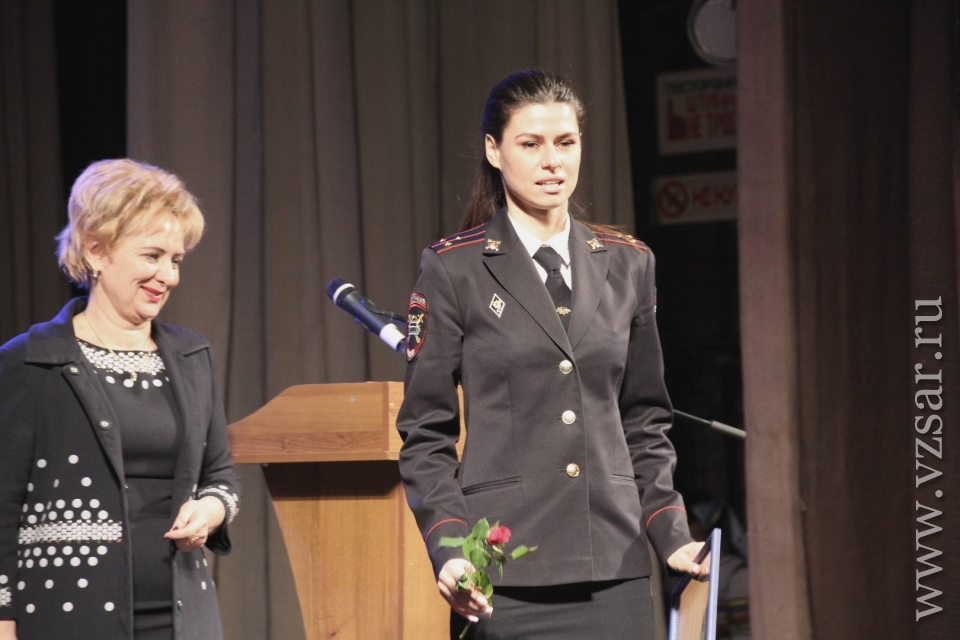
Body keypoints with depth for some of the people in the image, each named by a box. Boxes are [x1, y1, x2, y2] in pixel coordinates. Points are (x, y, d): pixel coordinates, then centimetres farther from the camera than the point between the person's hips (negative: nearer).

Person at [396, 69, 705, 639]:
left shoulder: (628, 264, 13)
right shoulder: (454, 269, 2)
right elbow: (425, 436, 1)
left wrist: (672, 534, 5)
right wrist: (449, 550, -12)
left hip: (616, 568, 3)